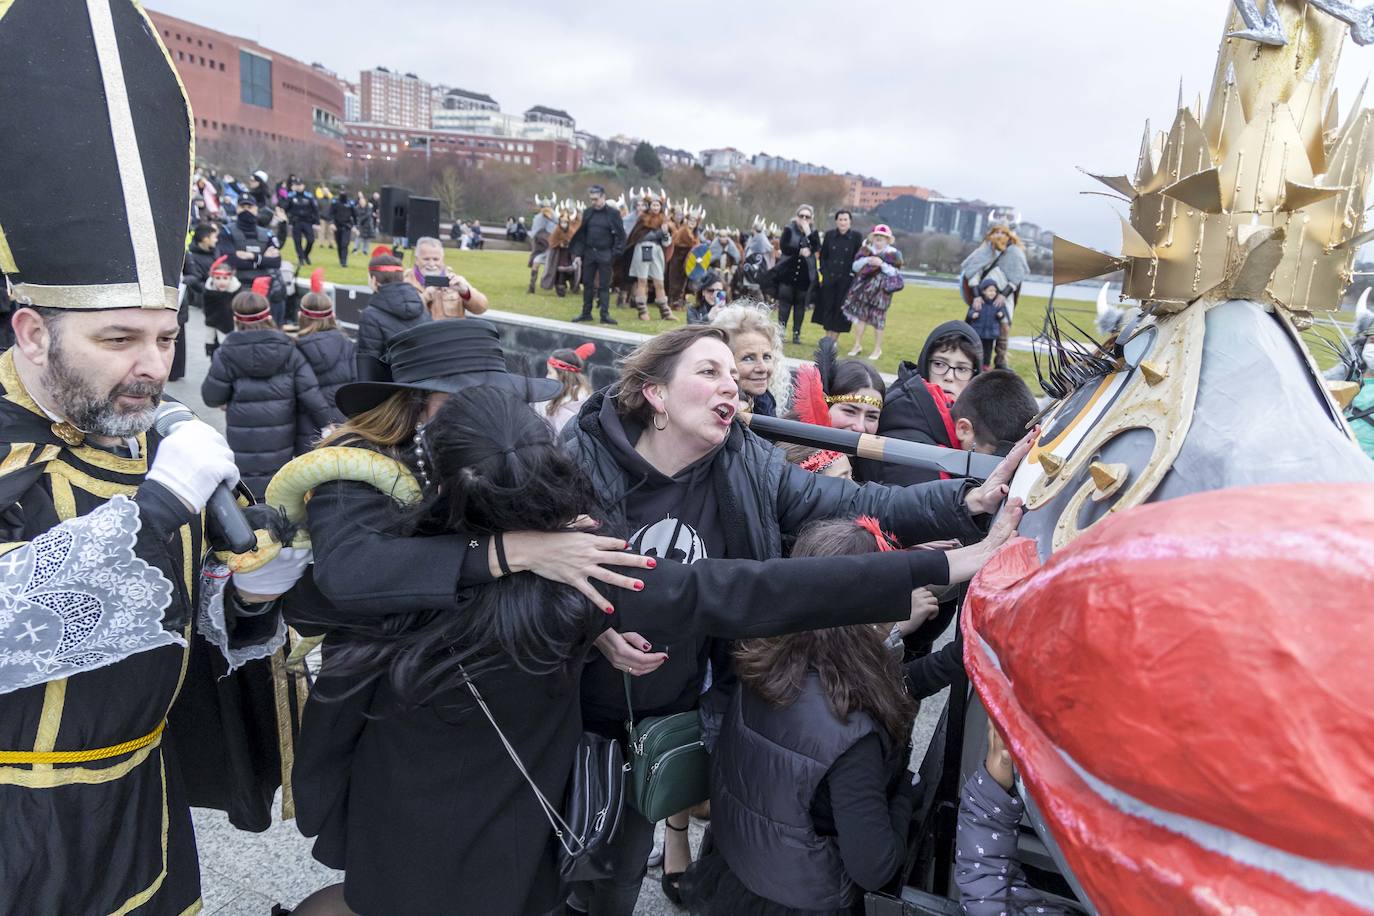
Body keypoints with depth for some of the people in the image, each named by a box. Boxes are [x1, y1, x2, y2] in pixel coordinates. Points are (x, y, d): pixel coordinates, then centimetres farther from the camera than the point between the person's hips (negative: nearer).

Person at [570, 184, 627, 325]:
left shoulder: (613, 214, -4)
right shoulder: (587, 213, 5)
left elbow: (621, 235, -4)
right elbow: (581, 235, 7)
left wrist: (614, 254, -12)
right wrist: (577, 254, 2)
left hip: (605, 254, -3)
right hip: (588, 253, 4)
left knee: (604, 285, 0)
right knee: (587, 284, 8)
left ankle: (605, 315, 3)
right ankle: (586, 313, 16)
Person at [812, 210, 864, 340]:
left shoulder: (856, 236, -4)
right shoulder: (829, 235, 3)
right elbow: (823, 256, 8)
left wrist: (853, 273, -8)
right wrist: (824, 273, 0)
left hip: (846, 279, -2)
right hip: (829, 278, 2)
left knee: (840, 308, 2)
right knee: (828, 307, 5)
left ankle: (834, 339, 9)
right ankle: (827, 338, 15)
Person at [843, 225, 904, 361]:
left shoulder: (893, 254, -4)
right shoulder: (867, 250, 6)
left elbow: (895, 273, -9)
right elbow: (855, 266, 2)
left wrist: (882, 264, -21)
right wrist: (866, 260, -15)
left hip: (880, 291, -3)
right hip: (863, 288, 3)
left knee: (878, 320, 2)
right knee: (861, 316, 6)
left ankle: (877, 349, 14)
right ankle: (857, 345, 18)